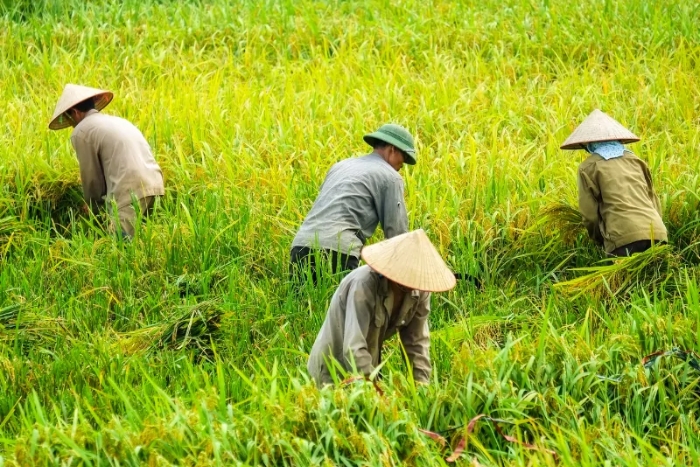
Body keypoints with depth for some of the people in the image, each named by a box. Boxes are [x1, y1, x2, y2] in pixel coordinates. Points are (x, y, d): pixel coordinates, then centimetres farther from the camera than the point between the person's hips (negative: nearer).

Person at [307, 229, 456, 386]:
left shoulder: (419, 292, -10)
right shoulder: (364, 285, -30)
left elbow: (417, 342, -5)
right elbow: (353, 350, -34)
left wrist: (421, 384, -16)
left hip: (368, 367, 7)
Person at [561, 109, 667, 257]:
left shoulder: (589, 167, 9)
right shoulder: (635, 160, 23)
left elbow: (589, 213, 5)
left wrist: (600, 240, 21)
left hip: (625, 238, -5)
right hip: (656, 233, 5)